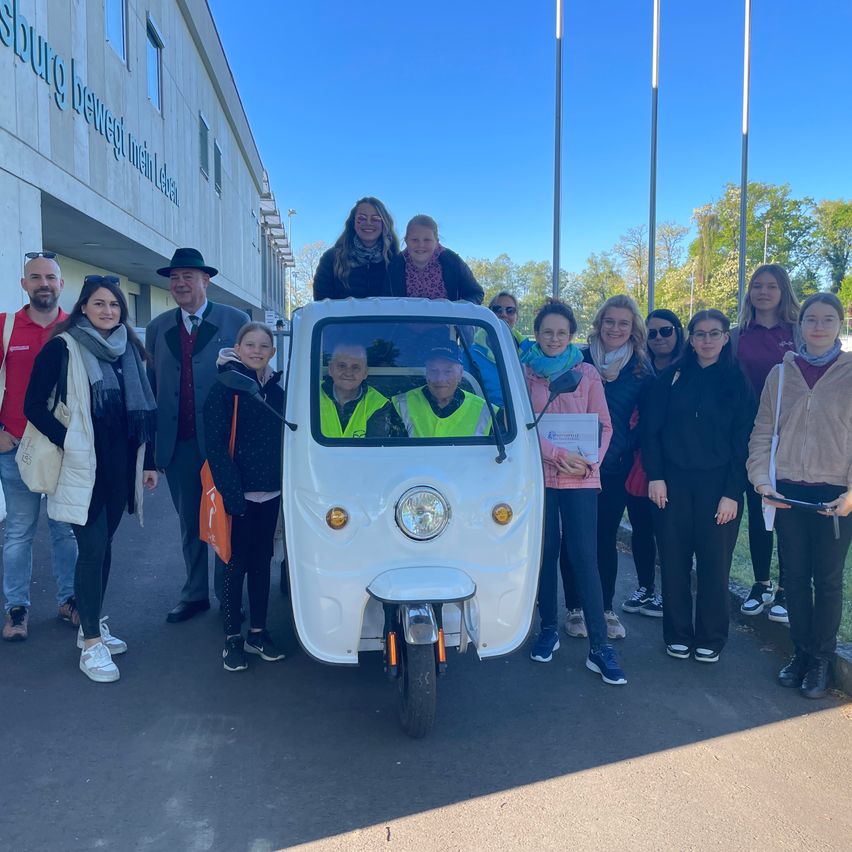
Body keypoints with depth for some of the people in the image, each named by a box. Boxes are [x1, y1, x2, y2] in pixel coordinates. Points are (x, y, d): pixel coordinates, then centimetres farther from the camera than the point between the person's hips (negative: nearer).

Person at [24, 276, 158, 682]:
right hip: (83, 466, -5)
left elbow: (142, 408, 13)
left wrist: (147, 462, 13)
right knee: (92, 548, -7)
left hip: (120, 465, 5)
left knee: (103, 544, 12)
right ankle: (91, 644, 2)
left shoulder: (129, 349, 10)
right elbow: (34, 405, -7)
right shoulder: (63, 347, -6)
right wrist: (68, 442, -15)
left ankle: (92, 624, 26)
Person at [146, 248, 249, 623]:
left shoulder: (236, 321, -1)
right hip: (177, 443, 3)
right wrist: (152, 438, 4)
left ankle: (227, 596, 21)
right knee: (190, 523, 14)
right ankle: (194, 595, 27)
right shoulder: (157, 328, 10)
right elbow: (151, 385, 10)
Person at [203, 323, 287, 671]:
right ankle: (232, 639, 14)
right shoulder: (224, 389, -8)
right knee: (237, 564, 3)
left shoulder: (277, 391, 8)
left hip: (270, 492, 5)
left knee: (262, 561, 13)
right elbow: (215, 447, -12)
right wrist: (231, 491, -18)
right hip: (237, 495, -5)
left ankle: (258, 632, 24)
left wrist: (286, 483, 6)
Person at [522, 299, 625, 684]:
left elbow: (604, 426, 5)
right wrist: (558, 454, -17)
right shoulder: (523, 372, 3)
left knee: (584, 557, -4)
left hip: (580, 478, 0)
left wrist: (589, 463, -12)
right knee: (545, 553, 8)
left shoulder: (587, 374, 6)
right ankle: (549, 629, 25)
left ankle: (599, 647, 0)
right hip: (538, 476, 1)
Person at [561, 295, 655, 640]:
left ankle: (606, 609, 22)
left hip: (616, 468, 1)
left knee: (606, 538, 8)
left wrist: (629, 446, -5)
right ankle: (575, 609, 17)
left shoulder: (641, 370, 4)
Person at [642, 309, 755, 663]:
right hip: (672, 483, 1)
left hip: (718, 484, -1)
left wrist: (733, 493, -8)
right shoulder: (671, 377, 4)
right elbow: (651, 429, 3)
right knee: (674, 561, 6)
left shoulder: (737, 382, 1)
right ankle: (678, 634, 21)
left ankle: (710, 639, 21)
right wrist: (655, 476, -6)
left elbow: (742, 442, -1)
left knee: (714, 563, 5)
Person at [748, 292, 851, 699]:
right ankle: (801, 652, 25)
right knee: (795, 574, 10)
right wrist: (762, 480, -4)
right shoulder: (780, 373, 6)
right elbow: (762, 433, 7)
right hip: (787, 492, 2)